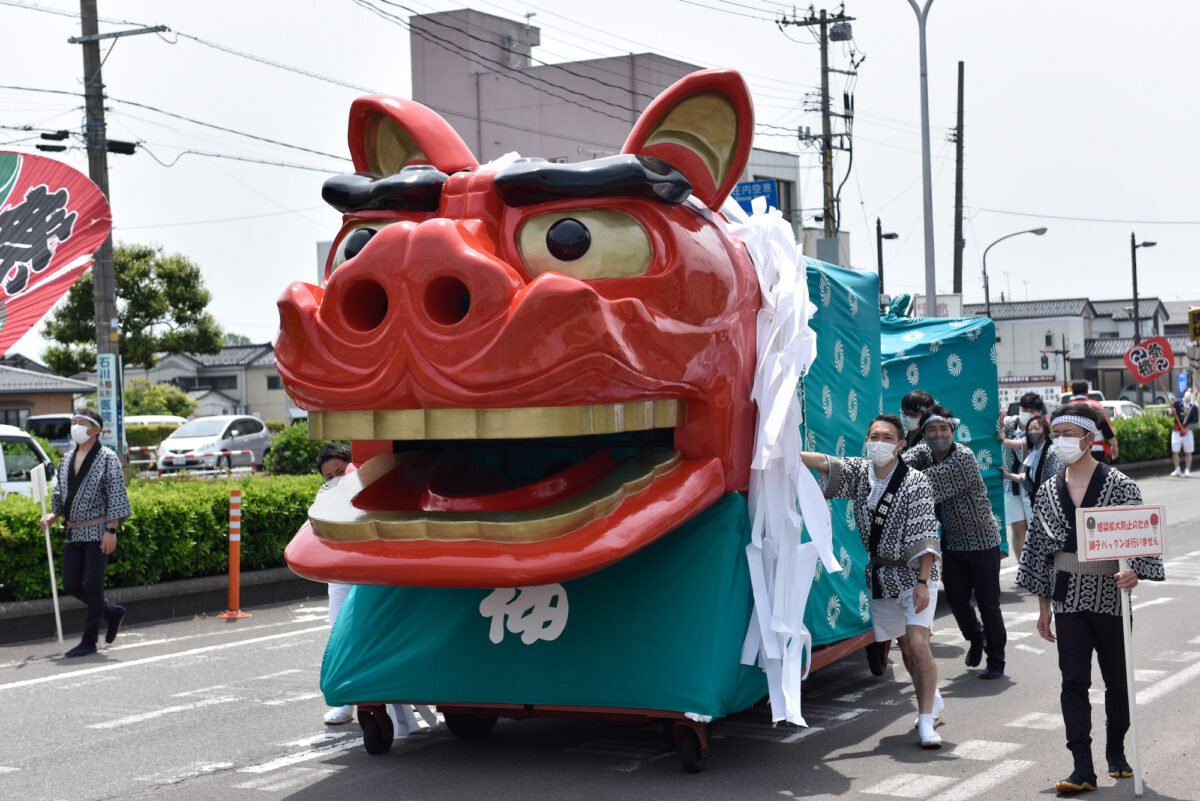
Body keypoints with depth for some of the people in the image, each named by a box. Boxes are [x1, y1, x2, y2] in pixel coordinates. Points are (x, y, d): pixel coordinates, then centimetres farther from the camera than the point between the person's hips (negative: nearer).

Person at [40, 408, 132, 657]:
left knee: (92, 585, -5)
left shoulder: (107, 458, -7)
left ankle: (90, 641, 3)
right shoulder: (67, 458, 13)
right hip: (73, 532, 7)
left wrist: (111, 530, -17)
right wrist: (53, 515, 5)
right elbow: (61, 493, 22)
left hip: (97, 532, -7)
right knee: (71, 585, 6)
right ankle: (113, 612, 28)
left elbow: (116, 497, -11)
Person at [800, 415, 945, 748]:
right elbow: (825, 463, -7)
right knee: (904, 646, 14)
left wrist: (923, 582, -22)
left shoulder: (916, 483, -14)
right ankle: (932, 699, 37)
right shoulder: (859, 472, 2)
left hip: (914, 574, -5)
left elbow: (924, 538, -17)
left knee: (917, 644, -18)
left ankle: (926, 721, -13)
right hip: (880, 576, 5)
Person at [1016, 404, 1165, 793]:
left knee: (1117, 678, 11)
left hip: (1110, 595, -2)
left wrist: (1134, 571, -28)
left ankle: (1116, 751, 31)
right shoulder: (1049, 491, 7)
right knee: (1074, 681, -5)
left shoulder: (1120, 485, -4)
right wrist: (1044, 604, 10)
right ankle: (1083, 768, -6)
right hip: (1068, 597, 2)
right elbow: (1038, 547, 11)